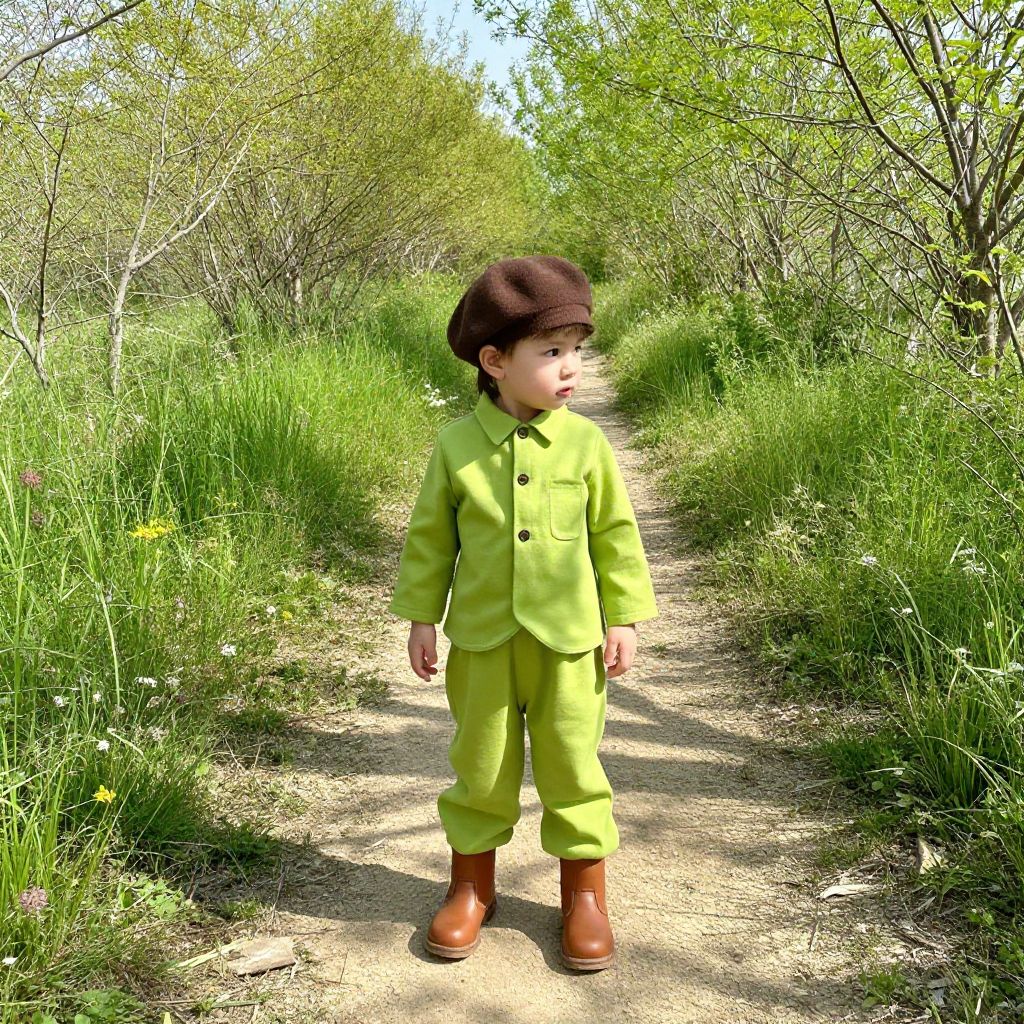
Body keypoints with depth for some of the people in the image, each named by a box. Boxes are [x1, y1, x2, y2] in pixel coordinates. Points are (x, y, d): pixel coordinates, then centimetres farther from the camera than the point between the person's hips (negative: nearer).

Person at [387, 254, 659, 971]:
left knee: (573, 768, 9)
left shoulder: (586, 443, -5)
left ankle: (585, 893, 27)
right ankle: (472, 885, 32)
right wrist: (421, 618, 4)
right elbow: (430, 537, 3)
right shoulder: (457, 444, -5)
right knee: (480, 764, 13)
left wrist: (625, 619, 1)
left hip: (569, 641, 0)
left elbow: (616, 535, 2)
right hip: (482, 639, 0)